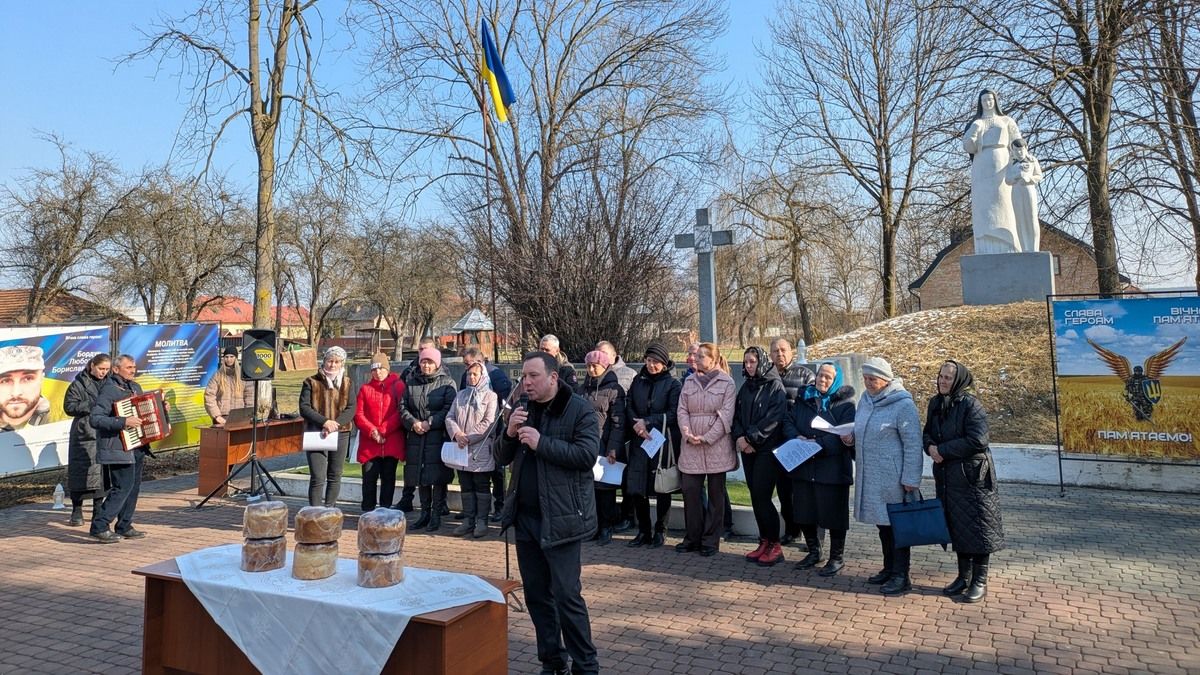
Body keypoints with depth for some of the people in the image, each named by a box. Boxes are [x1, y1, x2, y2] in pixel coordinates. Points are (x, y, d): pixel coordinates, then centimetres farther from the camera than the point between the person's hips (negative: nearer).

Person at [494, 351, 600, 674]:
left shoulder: (579, 409, -9)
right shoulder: (522, 411, 11)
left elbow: (588, 454, -20)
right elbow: (502, 457, 11)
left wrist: (542, 443, -22)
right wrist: (509, 433, -10)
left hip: (560, 517, -6)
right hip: (525, 517, 7)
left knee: (566, 595, -4)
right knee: (536, 594, 13)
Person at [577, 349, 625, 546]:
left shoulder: (614, 389, -4)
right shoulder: (583, 388, 13)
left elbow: (618, 423, -8)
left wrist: (613, 449, -15)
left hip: (604, 447, -5)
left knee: (605, 488, 2)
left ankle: (606, 529, 13)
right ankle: (592, 526, 17)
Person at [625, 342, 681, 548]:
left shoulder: (673, 384, -3)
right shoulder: (638, 381, 10)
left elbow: (673, 414, -10)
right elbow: (628, 406, 6)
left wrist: (647, 421, -14)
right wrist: (637, 425, -12)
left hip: (663, 442, -4)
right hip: (639, 441, 4)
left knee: (662, 489, 5)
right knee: (636, 489, 3)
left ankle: (660, 531, 20)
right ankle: (643, 531, 17)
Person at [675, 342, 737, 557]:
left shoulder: (727, 383, -2)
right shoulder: (689, 382, 11)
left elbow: (726, 415, -9)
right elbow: (682, 410, 6)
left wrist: (707, 438, -15)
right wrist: (687, 434, -10)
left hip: (717, 445, -4)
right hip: (691, 446, 4)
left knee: (716, 494, 5)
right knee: (690, 491, 4)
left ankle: (711, 540, 15)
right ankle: (692, 537, 16)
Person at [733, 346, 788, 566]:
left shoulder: (775, 386, -6)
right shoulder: (746, 387, 14)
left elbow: (774, 418, -16)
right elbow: (737, 415, 11)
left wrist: (751, 438, -17)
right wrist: (739, 437, -7)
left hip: (768, 449, -6)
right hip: (748, 449, 6)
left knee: (762, 496, -8)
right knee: (756, 496, 7)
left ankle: (774, 546, 3)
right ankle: (764, 542, 16)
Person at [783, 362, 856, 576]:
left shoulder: (844, 403, -4)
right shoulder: (804, 398, 12)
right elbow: (788, 422, 8)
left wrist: (819, 443, -24)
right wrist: (796, 437, -12)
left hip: (833, 468, -5)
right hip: (803, 466, 5)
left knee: (833, 514, 3)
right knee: (804, 512, 14)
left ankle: (837, 558, 21)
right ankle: (813, 552, 34)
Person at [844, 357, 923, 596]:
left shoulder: (903, 404, -15)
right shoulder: (865, 400, 8)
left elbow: (913, 444, -16)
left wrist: (910, 479, -17)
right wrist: (851, 437, 1)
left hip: (893, 477, -7)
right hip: (870, 476, 7)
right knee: (882, 524, 17)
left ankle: (901, 576, 13)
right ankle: (889, 569, 31)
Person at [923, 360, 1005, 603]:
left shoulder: (971, 405, -15)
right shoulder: (935, 403, 6)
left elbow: (977, 441, -22)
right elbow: (927, 433, 14)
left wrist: (943, 450, -18)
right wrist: (930, 446, -9)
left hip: (972, 475, -7)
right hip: (946, 476, 7)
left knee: (977, 526, 3)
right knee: (956, 526, 14)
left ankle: (980, 582, 15)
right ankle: (964, 576, 28)